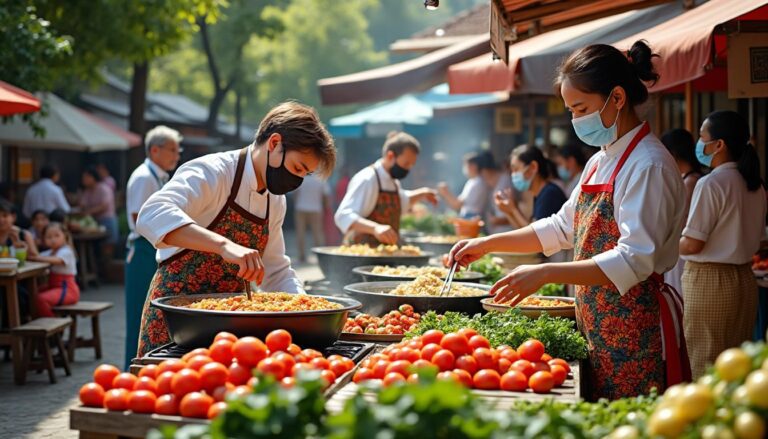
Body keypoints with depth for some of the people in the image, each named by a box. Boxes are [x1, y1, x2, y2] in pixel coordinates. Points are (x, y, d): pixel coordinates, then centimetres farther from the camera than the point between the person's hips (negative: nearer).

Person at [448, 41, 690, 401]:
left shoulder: (648, 165, -15)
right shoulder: (601, 161, 14)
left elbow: (634, 260, -23)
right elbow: (562, 228, 24)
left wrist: (546, 273, -27)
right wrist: (489, 244, 17)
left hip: (636, 327, -9)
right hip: (598, 324, 9)